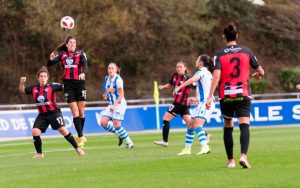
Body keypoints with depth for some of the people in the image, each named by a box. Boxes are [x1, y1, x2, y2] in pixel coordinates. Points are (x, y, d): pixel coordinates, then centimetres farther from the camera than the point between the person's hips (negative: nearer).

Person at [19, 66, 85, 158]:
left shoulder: (52, 86, -8)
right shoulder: (34, 88, 3)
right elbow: (22, 90, 14)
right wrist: (22, 83, -5)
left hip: (54, 112, -4)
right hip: (42, 115, 4)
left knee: (63, 130, -15)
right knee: (35, 131, -10)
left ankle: (77, 148, -4)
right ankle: (39, 153, 6)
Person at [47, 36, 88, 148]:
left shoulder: (80, 54, 5)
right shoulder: (62, 54, 8)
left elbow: (85, 64, -13)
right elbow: (50, 64, 1)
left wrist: (83, 73, -34)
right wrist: (51, 59, -22)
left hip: (79, 83, 0)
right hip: (68, 85, 0)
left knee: (81, 111, 5)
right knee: (75, 112, -6)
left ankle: (81, 136, 19)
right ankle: (81, 137, -7)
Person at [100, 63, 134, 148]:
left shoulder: (118, 79, -14)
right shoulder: (107, 78, 9)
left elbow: (121, 95, -15)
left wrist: (114, 105, -20)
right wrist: (106, 93, -2)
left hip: (119, 104, -7)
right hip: (111, 104, 8)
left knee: (116, 124, -13)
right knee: (103, 122, -5)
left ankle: (129, 142, 0)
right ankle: (120, 134, 12)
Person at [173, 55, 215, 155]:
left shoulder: (202, 72, -9)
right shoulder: (207, 73, 20)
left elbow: (192, 80, -28)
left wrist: (179, 87, -35)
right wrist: (197, 99, 26)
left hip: (205, 103, -10)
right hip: (202, 103, 10)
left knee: (197, 125, -25)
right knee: (191, 125, 14)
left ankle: (205, 147, -39)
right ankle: (187, 149, 21)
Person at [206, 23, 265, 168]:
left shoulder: (219, 55, 2)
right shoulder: (246, 52, 6)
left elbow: (216, 75, -12)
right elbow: (261, 72, 12)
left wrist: (210, 96, -16)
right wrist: (257, 75, 36)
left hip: (226, 96, 1)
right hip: (243, 95, -1)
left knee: (228, 127, 16)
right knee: (244, 125, -10)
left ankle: (230, 160, 18)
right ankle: (243, 155, -33)